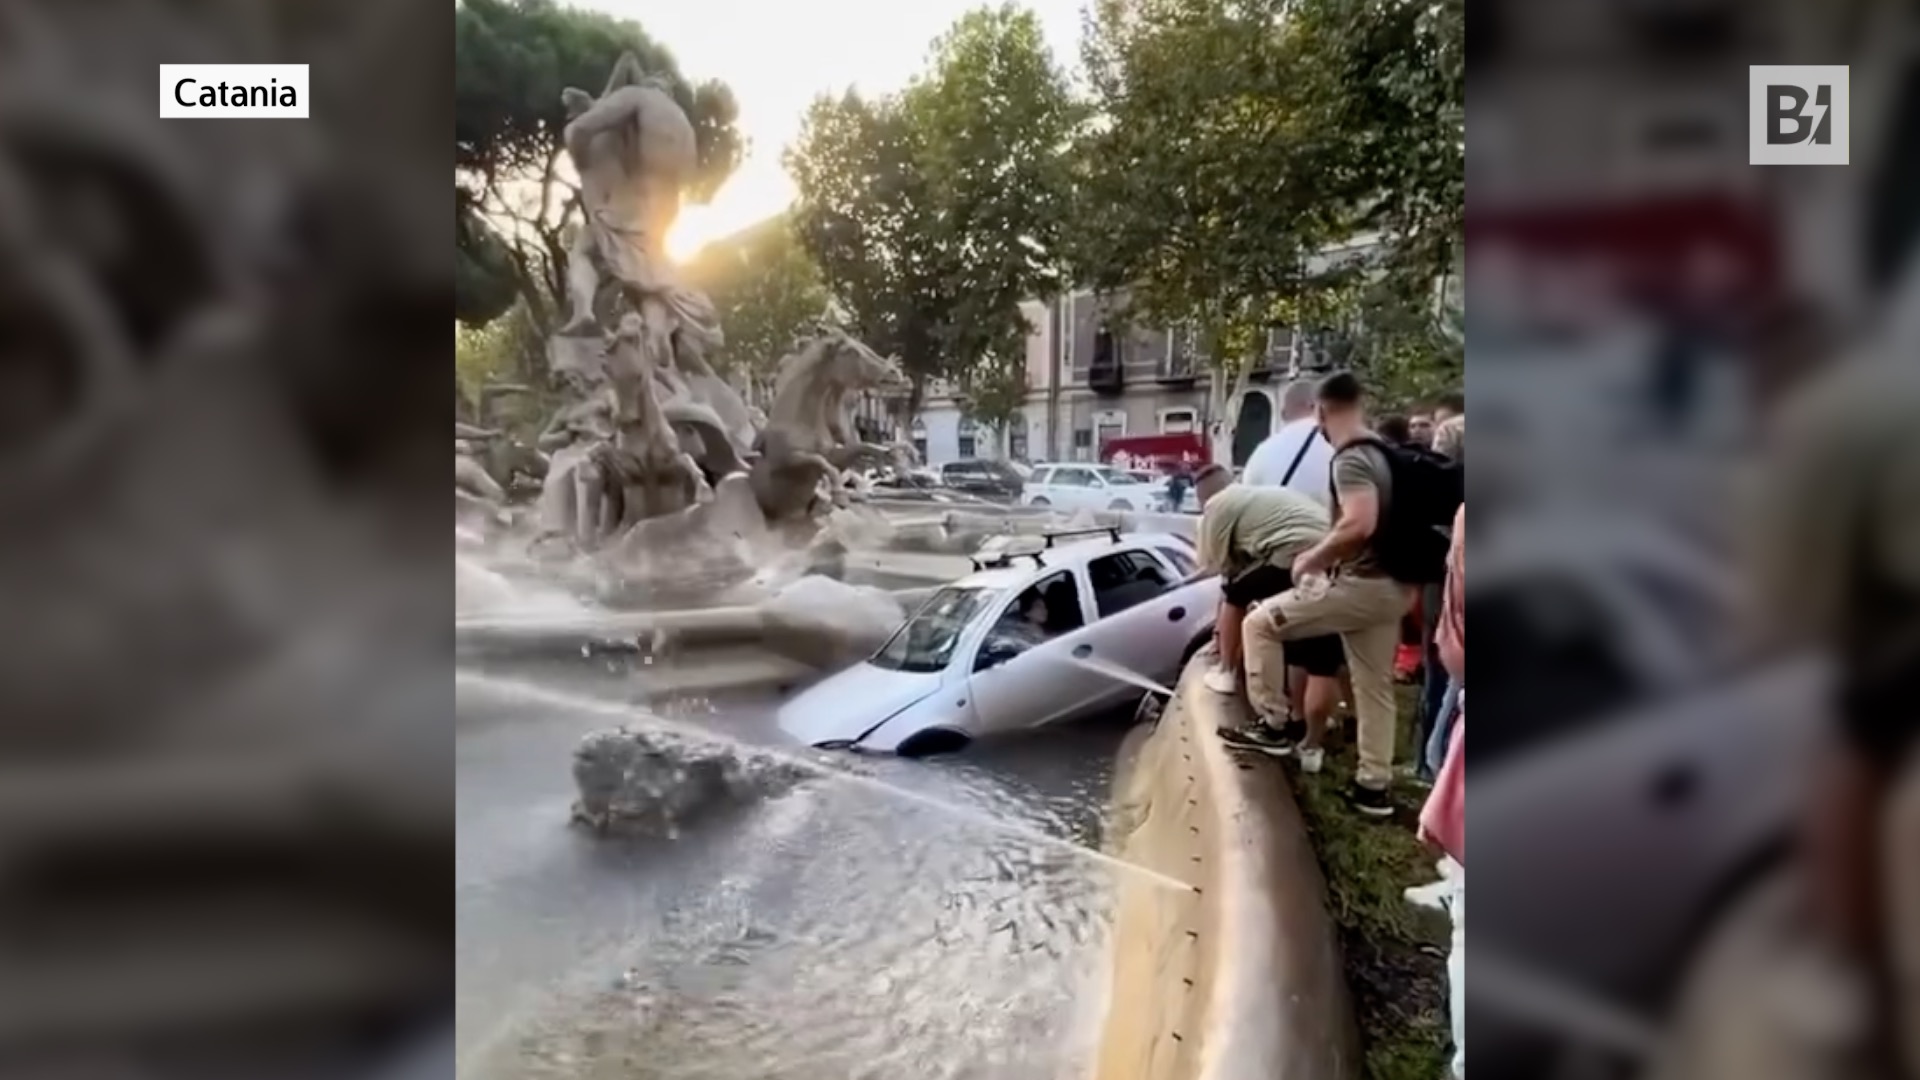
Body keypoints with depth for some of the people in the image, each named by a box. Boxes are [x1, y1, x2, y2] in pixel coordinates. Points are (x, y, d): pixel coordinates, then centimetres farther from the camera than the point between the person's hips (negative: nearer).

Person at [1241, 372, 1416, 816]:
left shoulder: (1350, 459, -16)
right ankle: (1374, 786, 22)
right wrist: (1326, 553, 22)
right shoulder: (1381, 453, 13)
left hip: (1361, 585, -10)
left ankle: (1273, 721, 4)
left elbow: (1359, 525, -31)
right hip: (1391, 587, 10)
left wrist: (1312, 558, -16)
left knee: (1260, 623, 0)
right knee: (1375, 687, 15)